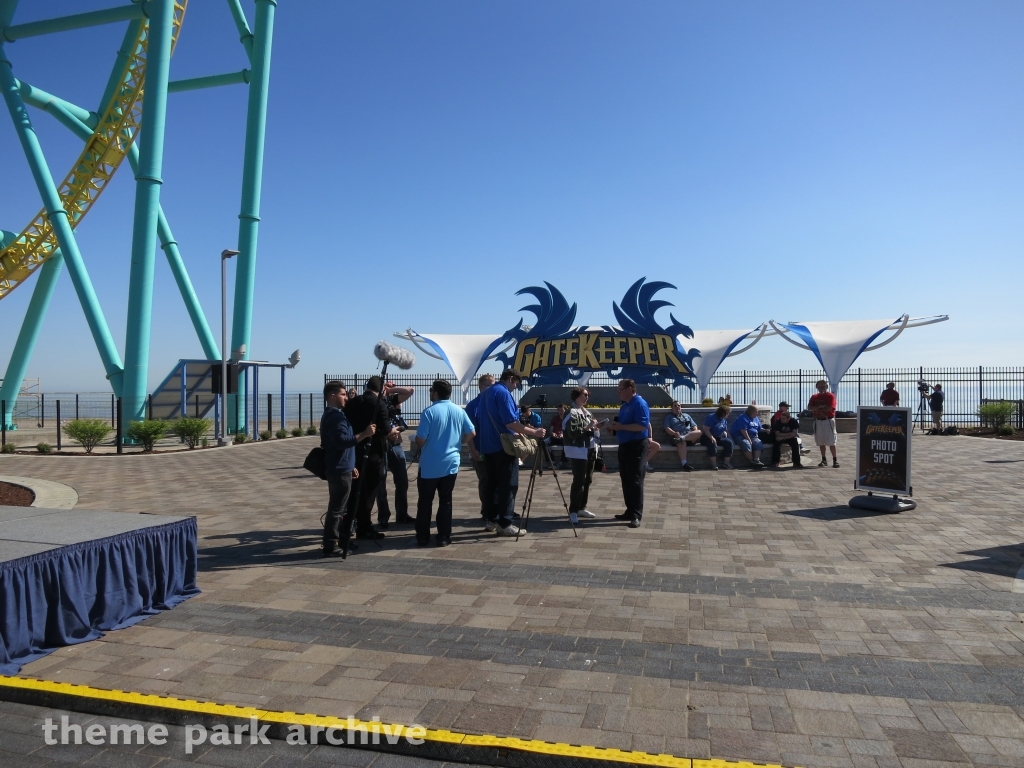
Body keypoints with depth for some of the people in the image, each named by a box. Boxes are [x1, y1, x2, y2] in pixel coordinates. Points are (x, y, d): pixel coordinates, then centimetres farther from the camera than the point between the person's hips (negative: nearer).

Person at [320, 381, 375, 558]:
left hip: (340, 468, 11)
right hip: (339, 470, -11)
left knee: (339, 507, 16)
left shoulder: (333, 414, 18)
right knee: (336, 508, -6)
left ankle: (338, 541, 24)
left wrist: (350, 466, 23)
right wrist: (364, 434, -29)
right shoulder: (335, 416, -16)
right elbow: (342, 441, -28)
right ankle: (331, 546, -2)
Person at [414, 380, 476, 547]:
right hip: (451, 464, 4)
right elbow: (472, 434, 5)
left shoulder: (429, 411, -13)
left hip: (430, 465, -3)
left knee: (425, 502, 9)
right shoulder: (459, 411, 1)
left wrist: (416, 441, 8)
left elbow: (420, 440, -15)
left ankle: (422, 537, 14)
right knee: (445, 501, 10)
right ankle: (444, 537, 11)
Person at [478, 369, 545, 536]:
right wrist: (533, 432, -17)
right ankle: (505, 524, -7)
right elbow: (510, 422, -22)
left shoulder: (486, 392, 16)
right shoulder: (503, 393, -14)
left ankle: (491, 519, 18)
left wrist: (517, 432, 25)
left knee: (492, 483, 13)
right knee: (508, 485, -6)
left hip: (488, 445, 9)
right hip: (503, 446, -9)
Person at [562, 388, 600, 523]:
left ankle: (581, 508, 21)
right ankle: (573, 511, -4)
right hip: (578, 451, -9)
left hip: (590, 450, 9)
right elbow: (572, 433, -20)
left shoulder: (586, 412, 17)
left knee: (588, 480, 11)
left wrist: (595, 427, 5)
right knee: (579, 481, -9)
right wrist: (588, 427, -21)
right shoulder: (571, 413, -10)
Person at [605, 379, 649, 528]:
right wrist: (614, 428, 3)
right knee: (626, 480, 12)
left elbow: (643, 426, -25)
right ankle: (630, 511, 20)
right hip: (624, 446, 10)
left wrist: (621, 427, -24)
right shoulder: (624, 405, 15)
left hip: (637, 446, -10)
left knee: (635, 481, -8)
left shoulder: (640, 404, -15)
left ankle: (636, 515, -5)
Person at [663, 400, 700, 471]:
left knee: (699, 432, -29)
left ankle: (682, 438, -46)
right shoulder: (669, 417, 21)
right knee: (681, 442, -40)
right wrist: (674, 433, -17)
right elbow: (667, 428, 5)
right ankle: (684, 463, -51)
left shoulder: (686, 415, 32)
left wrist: (695, 433, -2)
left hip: (690, 437, 4)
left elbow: (694, 426, 23)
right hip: (676, 436, -4)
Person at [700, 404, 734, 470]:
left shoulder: (725, 419, 9)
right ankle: (714, 464, -34)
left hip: (719, 437, 7)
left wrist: (725, 432, -7)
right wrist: (712, 437, -33)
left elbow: (726, 429, 20)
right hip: (707, 437, -7)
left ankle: (727, 463, -16)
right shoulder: (711, 417, -14)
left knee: (729, 442, -19)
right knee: (713, 444, -38)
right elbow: (705, 429, -22)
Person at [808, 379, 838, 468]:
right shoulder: (814, 397, 13)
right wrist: (820, 406, -12)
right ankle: (824, 460, 13)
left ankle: (835, 460, -1)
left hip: (828, 420, -4)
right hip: (818, 421, 4)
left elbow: (829, 408, -13)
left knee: (831, 442, -6)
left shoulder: (831, 396, -1)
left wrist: (817, 409, -3)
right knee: (821, 442, 7)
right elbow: (809, 408, 0)